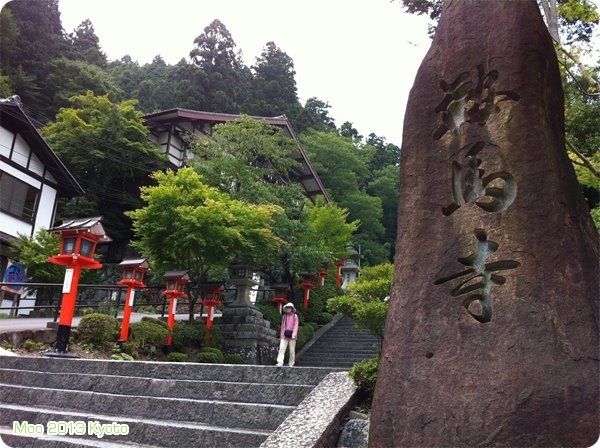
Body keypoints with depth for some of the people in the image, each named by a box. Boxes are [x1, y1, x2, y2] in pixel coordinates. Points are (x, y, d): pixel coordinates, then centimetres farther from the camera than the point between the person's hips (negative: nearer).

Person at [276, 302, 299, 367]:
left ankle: (291, 363, 14)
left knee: (292, 350, 4)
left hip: (291, 335, -2)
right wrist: (281, 334, 6)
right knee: (282, 348, -11)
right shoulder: (284, 316, 10)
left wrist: (294, 335, -14)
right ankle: (280, 362, -16)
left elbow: (296, 326, -5)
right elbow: (282, 326, 13)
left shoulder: (295, 316, 0)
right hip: (284, 335, 2)